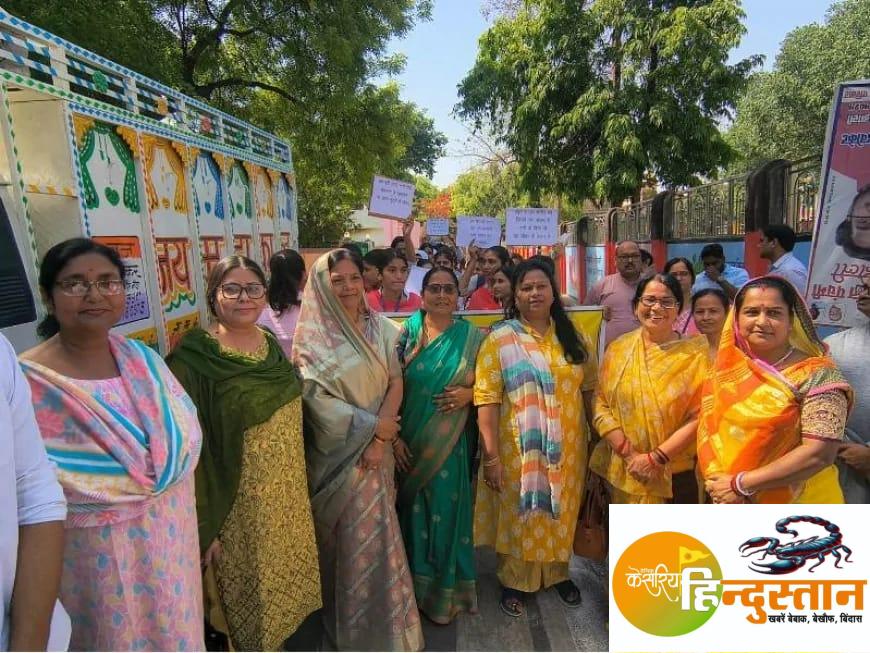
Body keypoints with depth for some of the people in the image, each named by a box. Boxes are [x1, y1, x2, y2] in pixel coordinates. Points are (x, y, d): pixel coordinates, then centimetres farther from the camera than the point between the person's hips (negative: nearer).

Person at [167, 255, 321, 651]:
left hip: (290, 495, 6)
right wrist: (205, 526, -16)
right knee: (255, 603, 12)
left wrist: (302, 483, 15)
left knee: (297, 583, 22)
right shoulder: (194, 358, -18)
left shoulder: (270, 343, 3)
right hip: (240, 504, -6)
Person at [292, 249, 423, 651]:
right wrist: (372, 426, -16)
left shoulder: (380, 326, 3)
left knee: (376, 532, 14)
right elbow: (315, 397, -14)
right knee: (345, 536, 7)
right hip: (338, 451, -3)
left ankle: (382, 616, 35)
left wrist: (381, 437, -13)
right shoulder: (313, 335, -8)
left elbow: (395, 382, -1)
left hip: (377, 447, 4)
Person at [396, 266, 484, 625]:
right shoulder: (408, 331, 0)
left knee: (445, 510, 7)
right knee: (414, 510, 12)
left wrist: (469, 393, -15)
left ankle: (446, 587, 29)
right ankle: (417, 585, 34)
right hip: (410, 438, 1)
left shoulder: (471, 336, 0)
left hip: (450, 443, -1)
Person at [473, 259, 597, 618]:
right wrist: (490, 455, -16)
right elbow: (487, 398, -13)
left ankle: (558, 572, 42)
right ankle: (514, 581, 33)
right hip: (519, 449, -3)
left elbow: (589, 387, 9)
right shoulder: (500, 339, -9)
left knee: (561, 513, 19)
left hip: (567, 448, 4)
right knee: (519, 514, 12)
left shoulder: (571, 337, 4)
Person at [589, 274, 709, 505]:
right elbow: (601, 404, -3)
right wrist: (629, 454, -12)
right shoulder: (618, 348, 0)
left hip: (676, 475, -2)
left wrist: (656, 457, -15)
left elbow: (698, 416, -10)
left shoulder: (695, 354, -5)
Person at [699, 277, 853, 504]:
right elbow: (707, 428, -2)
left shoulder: (818, 375, -15)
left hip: (800, 503, -4)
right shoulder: (726, 370, -2)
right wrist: (716, 480, -19)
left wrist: (740, 484, -21)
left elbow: (820, 453, -22)